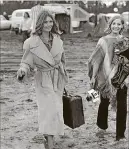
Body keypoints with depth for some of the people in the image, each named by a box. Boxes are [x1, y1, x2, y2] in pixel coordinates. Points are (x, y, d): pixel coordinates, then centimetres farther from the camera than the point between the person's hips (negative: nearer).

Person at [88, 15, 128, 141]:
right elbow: (97, 60, -5)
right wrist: (93, 76, -7)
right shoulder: (104, 41, -5)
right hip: (106, 78, -2)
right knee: (104, 103, 14)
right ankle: (102, 126, 38)